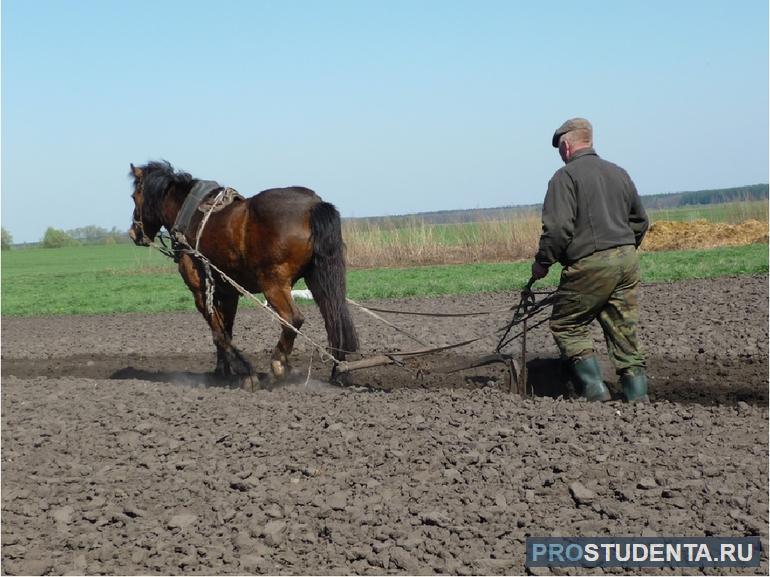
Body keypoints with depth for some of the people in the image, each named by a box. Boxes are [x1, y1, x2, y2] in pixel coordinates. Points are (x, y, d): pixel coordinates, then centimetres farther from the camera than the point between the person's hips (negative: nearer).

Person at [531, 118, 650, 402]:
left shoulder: (566, 176, -6)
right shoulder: (619, 173, 17)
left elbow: (558, 227, -16)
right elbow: (640, 221, 22)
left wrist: (542, 262, -4)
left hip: (590, 264, -7)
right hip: (627, 261, 7)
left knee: (566, 325, 6)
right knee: (625, 332, 9)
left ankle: (595, 389, -3)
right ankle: (638, 397, 6)